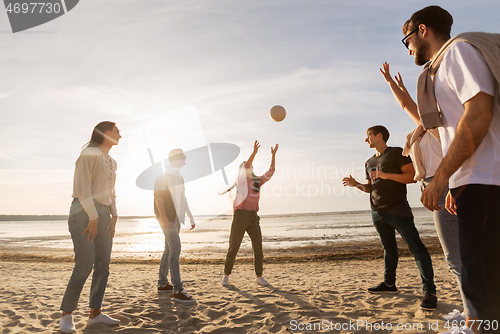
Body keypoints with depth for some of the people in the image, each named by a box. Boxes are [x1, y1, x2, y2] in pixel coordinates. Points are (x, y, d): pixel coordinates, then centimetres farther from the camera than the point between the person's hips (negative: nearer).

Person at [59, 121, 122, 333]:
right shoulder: (90, 153, -6)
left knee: (103, 266, 4)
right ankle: (66, 315, 6)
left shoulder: (112, 163, 20)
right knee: (84, 266, -11)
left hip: (103, 215, 8)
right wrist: (93, 218, -16)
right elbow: (82, 187, -14)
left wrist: (114, 217, 8)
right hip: (84, 212, -8)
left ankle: (95, 314, 13)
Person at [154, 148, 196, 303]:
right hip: (167, 217, -9)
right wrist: (163, 216, -26)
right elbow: (158, 196, -16)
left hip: (176, 217, 9)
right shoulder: (163, 176, -7)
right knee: (175, 248, -15)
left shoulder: (179, 177, 19)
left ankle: (163, 283, 24)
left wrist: (190, 216, 22)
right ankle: (178, 290, -15)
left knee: (169, 249, 13)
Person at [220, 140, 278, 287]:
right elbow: (245, 166, -14)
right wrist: (254, 152, -24)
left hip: (253, 217, 4)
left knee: (258, 247, 1)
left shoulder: (258, 181, 19)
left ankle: (259, 276, 13)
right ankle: (226, 275, 16)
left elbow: (270, 172, 9)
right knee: (233, 247, 0)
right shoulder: (240, 179, 5)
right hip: (240, 216, -4)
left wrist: (273, 155, 0)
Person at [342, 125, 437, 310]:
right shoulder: (369, 163, 19)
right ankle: (389, 283, 21)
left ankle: (429, 291, -8)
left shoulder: (396, 153, -2)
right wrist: (356, 184, 5)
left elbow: (412, 176, -11)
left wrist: (387, 175, -20)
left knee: (416, 246, -10)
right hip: (378, 212, 7)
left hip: (397, 209, -7)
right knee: (389, 247, 13)